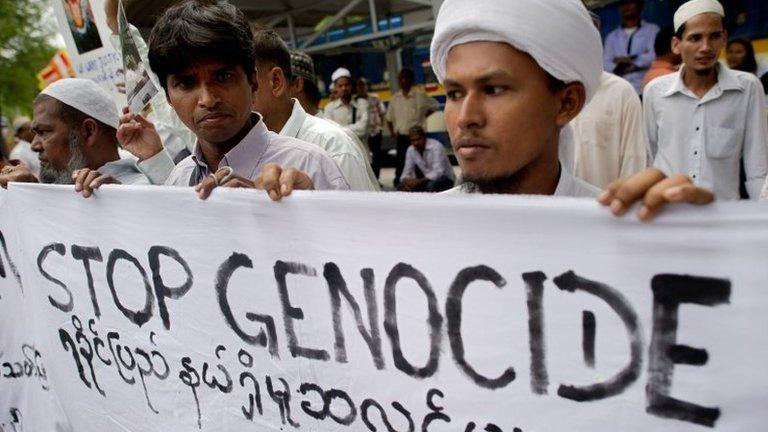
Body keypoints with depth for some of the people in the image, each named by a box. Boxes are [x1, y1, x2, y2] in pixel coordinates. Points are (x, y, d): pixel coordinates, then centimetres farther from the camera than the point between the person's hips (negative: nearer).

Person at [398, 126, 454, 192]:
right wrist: (406, 182, -23)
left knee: (431, 186, -38)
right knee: (401, 187, -13)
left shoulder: (436, 146, -21)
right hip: (426, 180, 5)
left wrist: (419, 181, -38)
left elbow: (438, 172, -29)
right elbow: (406, 172, 0)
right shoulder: (410, 150, -3)